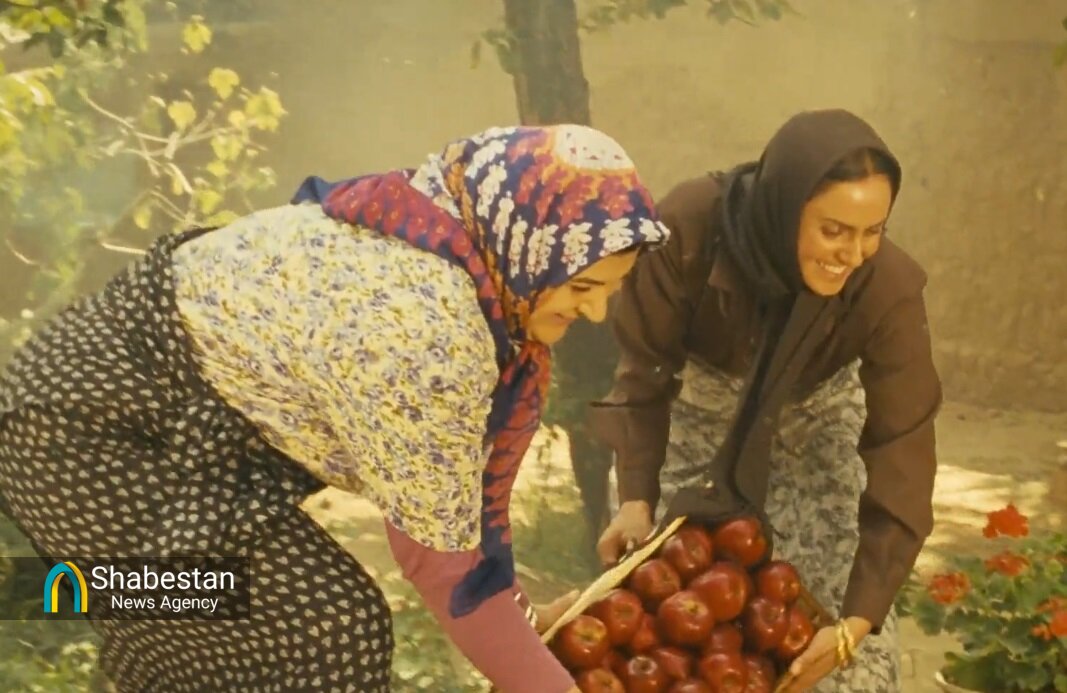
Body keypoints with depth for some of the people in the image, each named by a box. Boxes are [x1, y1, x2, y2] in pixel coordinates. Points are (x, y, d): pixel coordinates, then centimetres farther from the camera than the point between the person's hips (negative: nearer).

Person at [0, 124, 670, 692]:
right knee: (325, 628, -6)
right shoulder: (424, 330, -29)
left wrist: (514, 612, 11)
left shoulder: (438, 237, 0)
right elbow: (441, 552, -21)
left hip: (109, 380, 10)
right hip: (93, 435, -10)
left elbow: (441, 477, 8)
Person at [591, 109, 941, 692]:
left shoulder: (885, 286, -35)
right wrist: (637, 496, -28)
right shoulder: (687, 228, -36)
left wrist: (857, 620, -33)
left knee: (837, 587, -9)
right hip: (703, 398, 1)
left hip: (815, 410, 0)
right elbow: (646, 371, -19)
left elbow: (900, 457, -29)